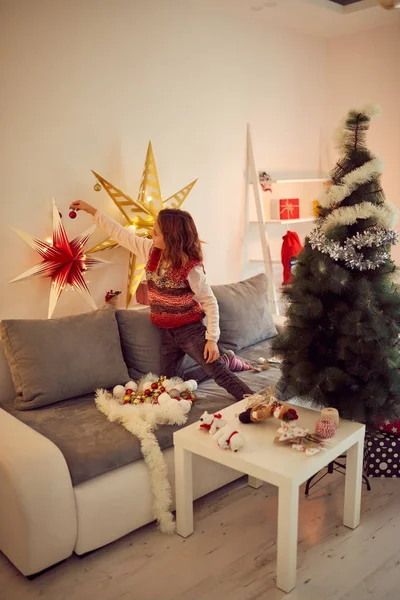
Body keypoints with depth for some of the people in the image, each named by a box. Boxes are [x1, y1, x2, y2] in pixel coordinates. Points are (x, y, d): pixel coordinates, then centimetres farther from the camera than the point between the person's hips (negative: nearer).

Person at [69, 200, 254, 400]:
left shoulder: (191, 269, -23)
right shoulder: (150, 250, -6)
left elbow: (210, 303, -17)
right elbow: (121, 234, 3)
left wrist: (212, 338, -22)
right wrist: (91, 210, 5)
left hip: (190, 330, -7)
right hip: (167, 333, 7)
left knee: (217, 372, -15)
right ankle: (223, 360, 25)